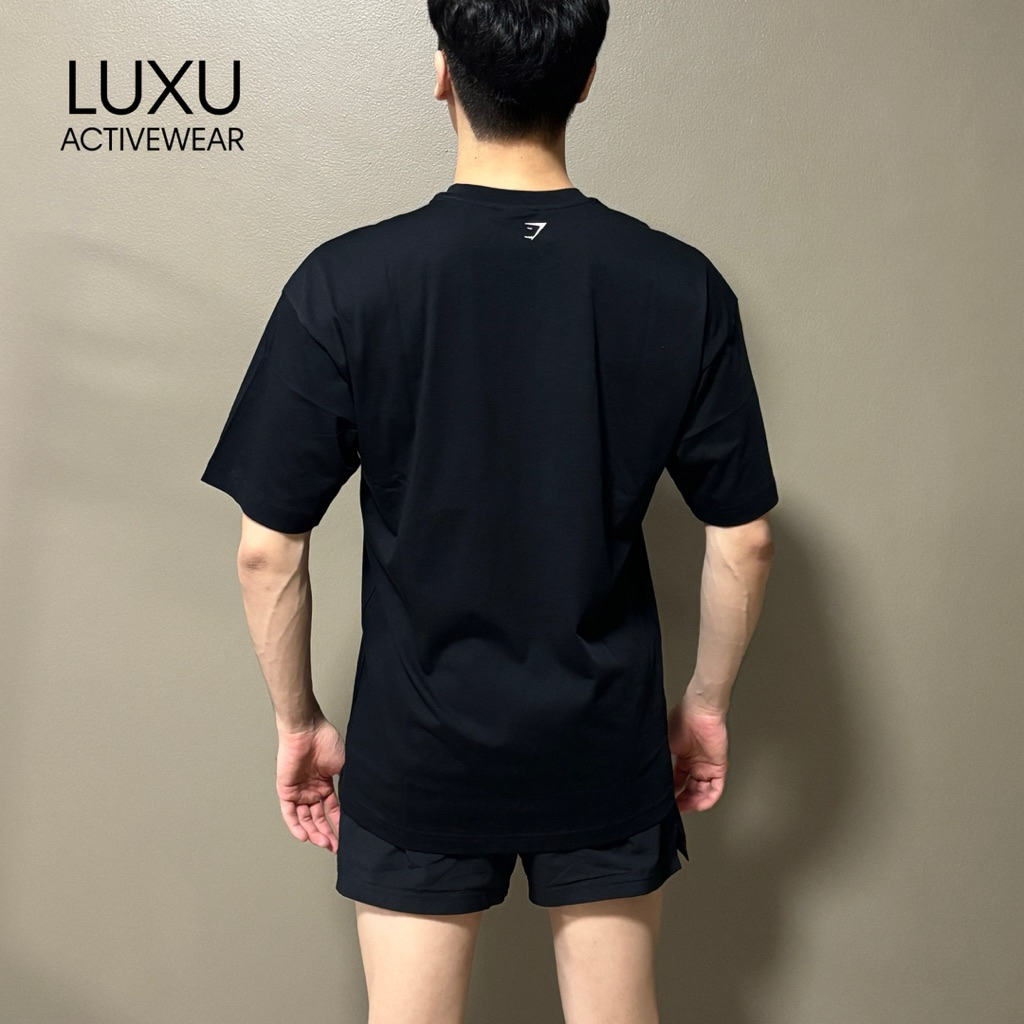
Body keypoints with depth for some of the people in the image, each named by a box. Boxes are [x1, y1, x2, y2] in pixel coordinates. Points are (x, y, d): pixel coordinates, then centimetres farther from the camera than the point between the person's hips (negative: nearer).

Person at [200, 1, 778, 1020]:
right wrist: (706, 701, 11)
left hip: (418, 750, -1)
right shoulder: (682, 287, -10)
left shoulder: (345, 283, -14)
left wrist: (297, 719, 5)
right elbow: (743, 537, -4)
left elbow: (267, 548, -10)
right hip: (607, 745, 2)